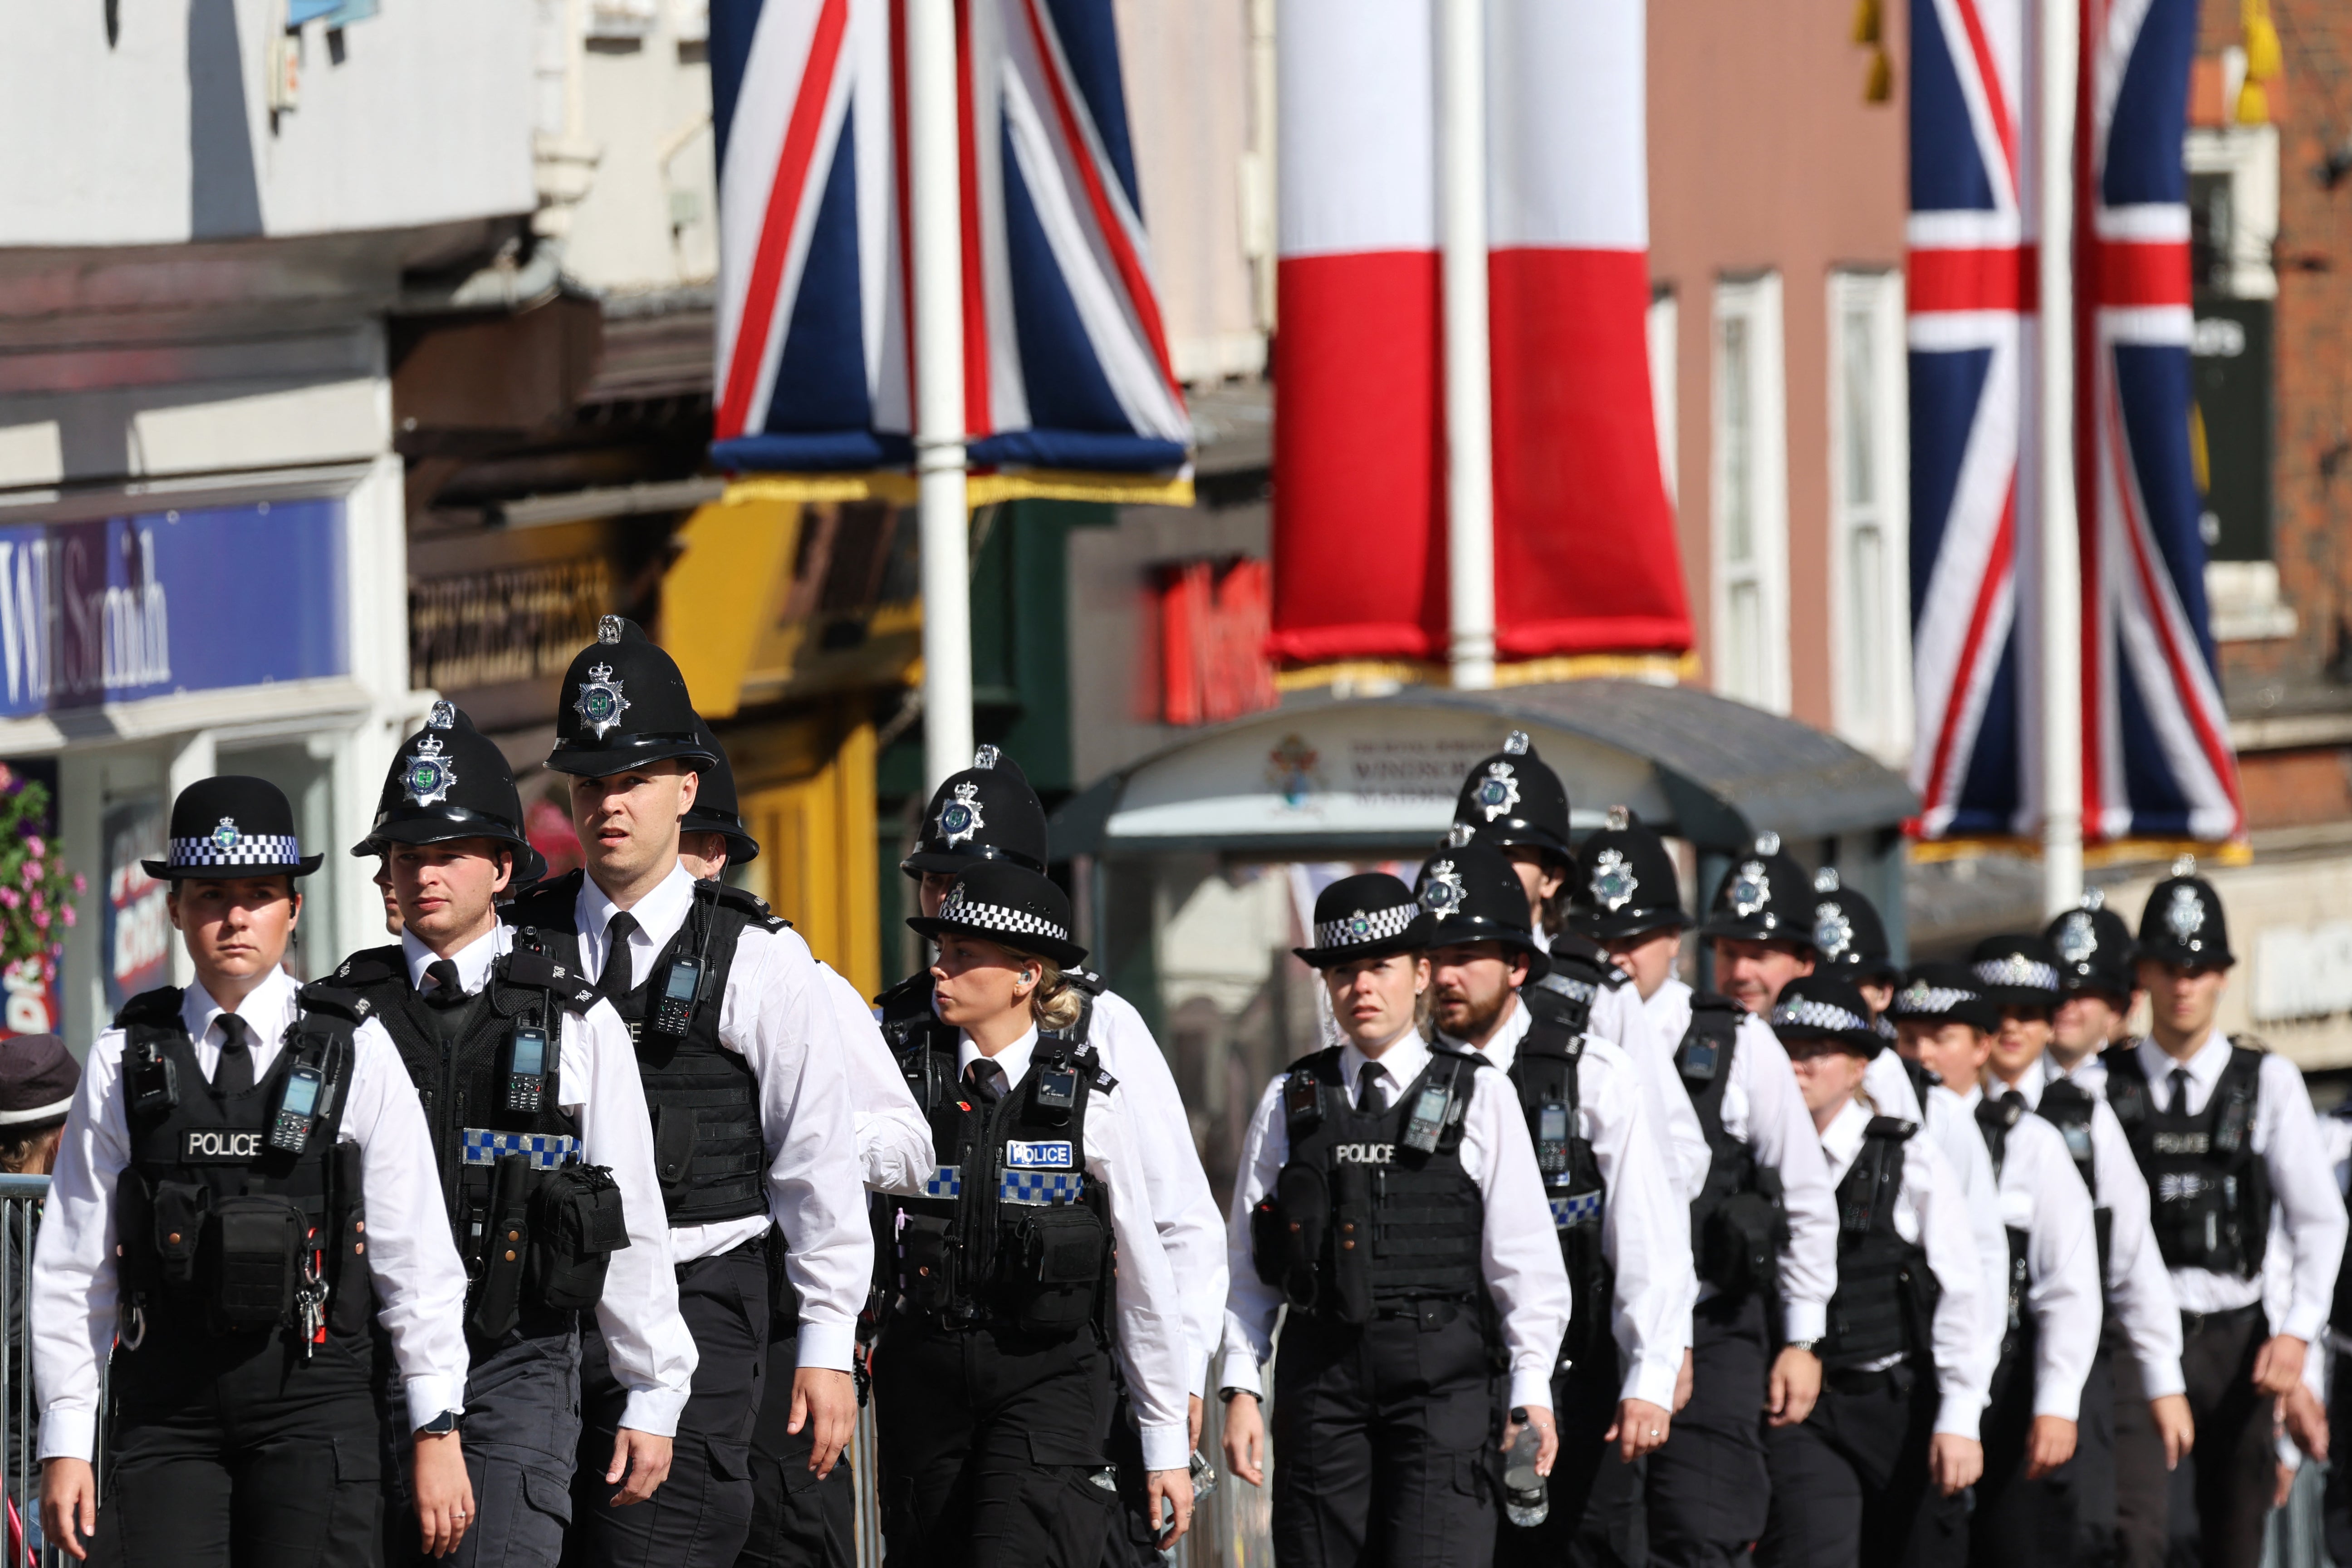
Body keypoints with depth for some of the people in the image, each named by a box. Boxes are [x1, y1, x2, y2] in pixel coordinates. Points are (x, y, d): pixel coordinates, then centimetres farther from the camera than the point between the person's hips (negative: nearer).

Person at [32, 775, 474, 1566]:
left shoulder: (355, 1053, 5)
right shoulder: (124, 1063, 8)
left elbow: (418, 1258, 4)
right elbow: (72, 1266, 9)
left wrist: (437, 1432, -1)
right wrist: (64, 1445, 4)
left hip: (314, 1410, -1)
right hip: (166, 1412, 1)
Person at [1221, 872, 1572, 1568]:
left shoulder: (1478, 1095, 6)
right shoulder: (1289, 1104, 12)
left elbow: (1525, 1256, 3)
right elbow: (1249, 1266, 12)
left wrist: (1531, 1388, -4)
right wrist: (1241, 1388, 4)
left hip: (1444, 1378, -3)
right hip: (1321, 1373, 3)